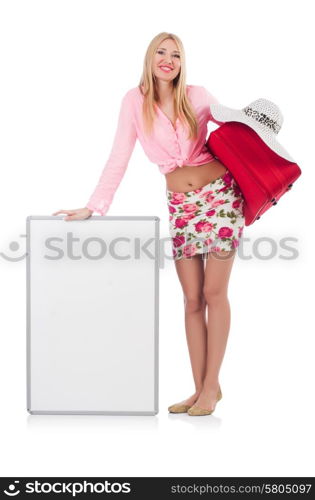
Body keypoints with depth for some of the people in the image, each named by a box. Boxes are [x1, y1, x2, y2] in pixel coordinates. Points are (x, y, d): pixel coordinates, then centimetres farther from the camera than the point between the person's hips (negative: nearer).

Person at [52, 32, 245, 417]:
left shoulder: (197, 96, -1)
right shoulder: (135, 100, 0)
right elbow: (119, 158, -3)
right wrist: (93, 207, -10)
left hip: (220, 193, -1)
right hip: (179, 204, 1)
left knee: (213, 293, -3)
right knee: (192, 300, 2)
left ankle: (212, 386, 6)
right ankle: (199, 389, 9)